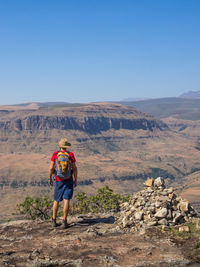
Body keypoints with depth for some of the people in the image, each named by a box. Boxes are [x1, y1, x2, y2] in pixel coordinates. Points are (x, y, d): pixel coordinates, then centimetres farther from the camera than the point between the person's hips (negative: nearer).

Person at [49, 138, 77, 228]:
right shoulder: (70, 154, -7)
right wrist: (75, 180, 4)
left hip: (58, 181, 1)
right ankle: (65, 221, -2)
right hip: (69, 180, -1)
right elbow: (74, 168, -7)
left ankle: (54, 221, 16)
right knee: (66, 200, -1)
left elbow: (51, 167, -6)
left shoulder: (55, 154, -6)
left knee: (56, 200, 12)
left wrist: (50, 178, 8)